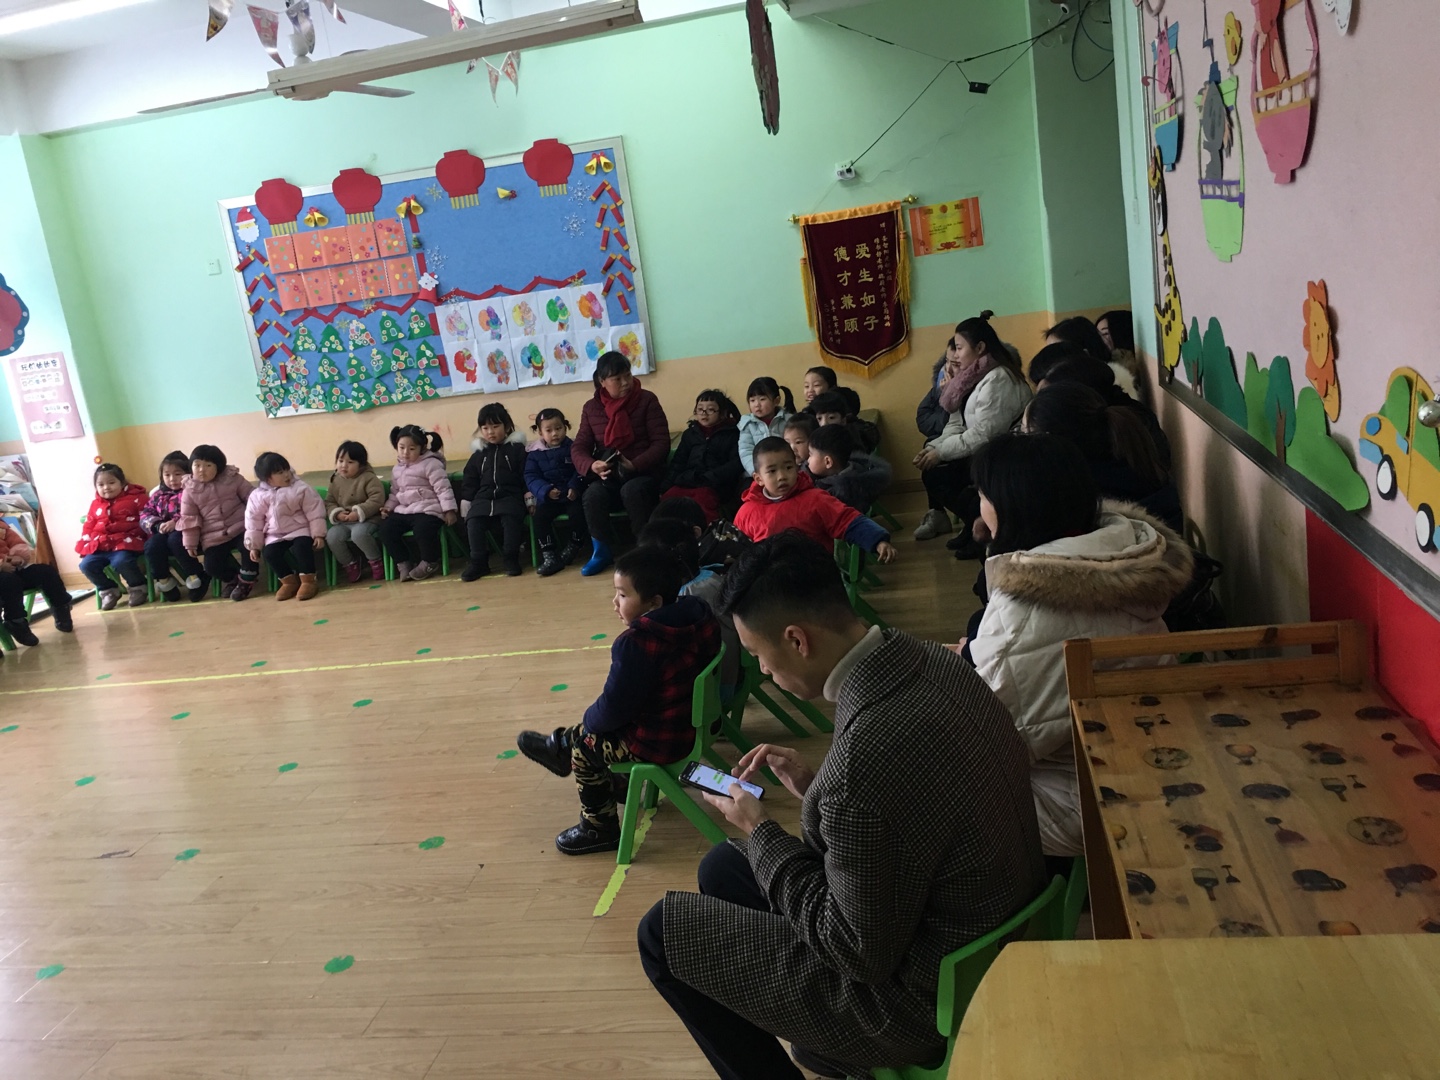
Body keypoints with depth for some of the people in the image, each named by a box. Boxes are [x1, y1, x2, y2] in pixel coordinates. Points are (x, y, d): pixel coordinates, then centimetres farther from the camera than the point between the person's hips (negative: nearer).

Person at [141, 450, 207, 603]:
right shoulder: (158, 495, 20)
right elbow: (145, 515, 11)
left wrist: (176, 522, -25)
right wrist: (157, 525, -11)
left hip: (185, 531, -5)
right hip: (163, 533, 5)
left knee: (175, 539, -37)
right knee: (152, 545, -27)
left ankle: (196, 577, -22)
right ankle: (164, 582, -8)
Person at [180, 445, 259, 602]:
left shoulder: (233, 479, 0)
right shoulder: (190, 490, 1)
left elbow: (251, 497, 6)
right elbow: (189, 519, 3)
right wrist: (190, 543, 2)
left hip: (240, 528, -1)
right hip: (213, 537, 1)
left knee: (249, 546, -29)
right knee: (212, 566, -12)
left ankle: (246, 580, -2)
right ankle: (231, 578, 24)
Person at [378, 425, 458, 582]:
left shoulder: (430, 464, -6)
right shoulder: (397, 469, 17)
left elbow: (443, 488, -11)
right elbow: (394, 492, 26)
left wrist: (449, 509, -18)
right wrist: (388, 507, 8)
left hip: (428, 509, -7)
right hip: (404, 510, 7)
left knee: (423, 529, -35)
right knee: (386, 528, -14)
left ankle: (430, 562, -4)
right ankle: (403, 563, 1)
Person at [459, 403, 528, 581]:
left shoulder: (517, 448, 9)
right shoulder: (478, 454, 19)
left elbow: (526, 476, 5)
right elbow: (469, 482, 20)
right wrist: (466, 503, 10)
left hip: (510, 496, -3)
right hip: (483, 498, 3)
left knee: (511, 518, -33)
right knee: (473, 521, -24)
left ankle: (511, 559, -20)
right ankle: (478, 561, -15)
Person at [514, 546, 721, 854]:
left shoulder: (635, 644, -29)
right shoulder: (697, 617, -6)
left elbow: (614, 707, -22)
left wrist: (589, 719, 0)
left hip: (656, 742, -8)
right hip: (690, 721, 8)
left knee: (583, 747, 14)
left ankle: (600, 828, 26)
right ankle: (561, 745, 47)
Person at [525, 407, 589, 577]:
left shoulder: (573, 448, 6)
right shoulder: (535, 454, 7)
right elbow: (531, 477, 1)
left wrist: (575, 487, -18)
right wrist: (546, 490, -17)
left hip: (571, 494, -1)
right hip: (548, 497, 1)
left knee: (577, 513, -29)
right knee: (540, 517, -25)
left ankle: (574, 545, -2)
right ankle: (549, 555, -19)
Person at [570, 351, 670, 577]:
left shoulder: (646, 400, -3)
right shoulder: (591, 408, 6)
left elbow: (661, 443, -8)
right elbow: (578, 448, 5)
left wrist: (635, 465, -23)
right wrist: (592, 466, -19)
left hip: (644, 472, -2)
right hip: (608, 475, 3)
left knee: (632, 490, -37)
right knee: (592, 495, -31)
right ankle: (602, 551, -8)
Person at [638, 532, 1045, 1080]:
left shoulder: (866, 755, -36)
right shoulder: (932, 661, -9)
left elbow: (861, 953, -24)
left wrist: (760, 831, -14)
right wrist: (815, 785, 0)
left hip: (926, 1002, -8)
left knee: (663, 932, 3)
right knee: (721, 868, 20)